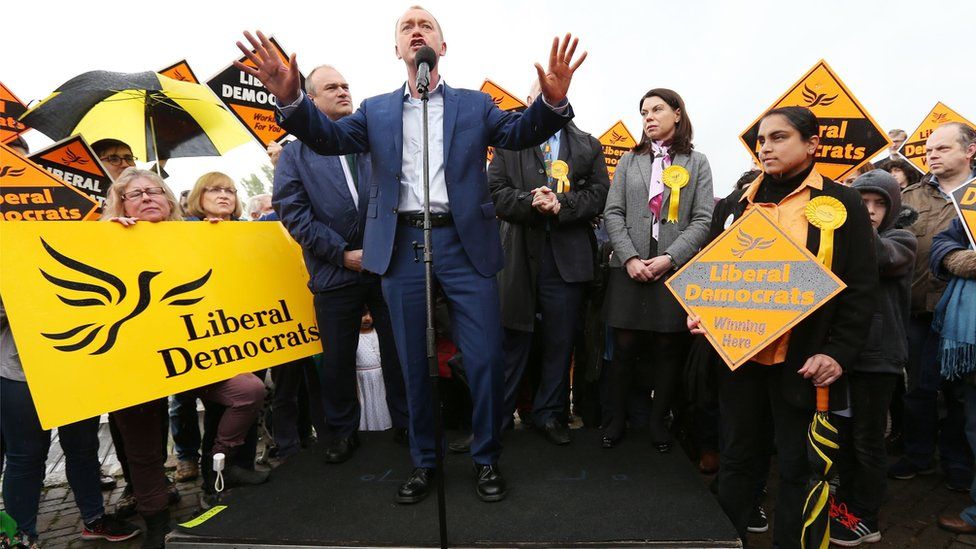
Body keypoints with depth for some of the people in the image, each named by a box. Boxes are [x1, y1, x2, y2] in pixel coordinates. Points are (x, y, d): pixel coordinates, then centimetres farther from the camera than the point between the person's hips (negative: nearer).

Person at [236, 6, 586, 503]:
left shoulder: (475, 104, 11)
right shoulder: (376, 111, 14)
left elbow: (520, 132, -4)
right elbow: (329, 136, 0)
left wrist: (552, 101, -25)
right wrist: (290, 98, -19)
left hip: (464, 245, -1)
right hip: (402, 248, 2)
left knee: (485, 359, 0)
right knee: (413, 363, 10)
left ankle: (487, 459, 20)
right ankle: (423, 462, 27)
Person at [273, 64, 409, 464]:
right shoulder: (296, 153, 7)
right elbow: (292, 210, -3)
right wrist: (341, 253, -11)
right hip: (335, 273, -1)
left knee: (399, 350, 8)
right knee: (338, 358, 9)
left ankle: (406, 423, 25)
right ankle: (342, 431, 27)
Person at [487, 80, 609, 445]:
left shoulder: (588, 147, 13)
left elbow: (599, 194, 3)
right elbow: (496, 192, 0)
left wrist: (560, 206, -12)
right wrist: (531, 203, -16)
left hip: (568, 256, 2)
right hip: (519, 253, -1)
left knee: (560, 340, 8)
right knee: (513, 338, 4)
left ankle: (549, 413, 24)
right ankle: (496, 416, 16)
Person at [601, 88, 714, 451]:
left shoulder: (696, 162, 8)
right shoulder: (630, 161, 12)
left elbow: (703, 219, 0)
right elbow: (613, 213, 4)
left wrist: (670, 258, -13)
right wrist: (629, 258, -10)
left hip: (676, 269, -1)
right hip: (630, 268, 1)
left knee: (669, 347, 4)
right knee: (625, 345, 2)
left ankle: (659, 421, 20)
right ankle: (618, 418, 18)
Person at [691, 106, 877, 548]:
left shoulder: (842, 204, 0)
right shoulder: (734, 205, 10)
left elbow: (860, 288, -2)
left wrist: (839, 353, -11)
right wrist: (701, 314, -3)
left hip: (802, 361, -3)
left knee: (797, 466, 9)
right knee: (737, 458, 13)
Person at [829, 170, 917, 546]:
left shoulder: (901, 241, -2)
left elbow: (883, 258, -26)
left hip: (877, 354, -4)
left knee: (867, 440, 5)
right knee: (843, 433, 15)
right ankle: (846, 501, 31)